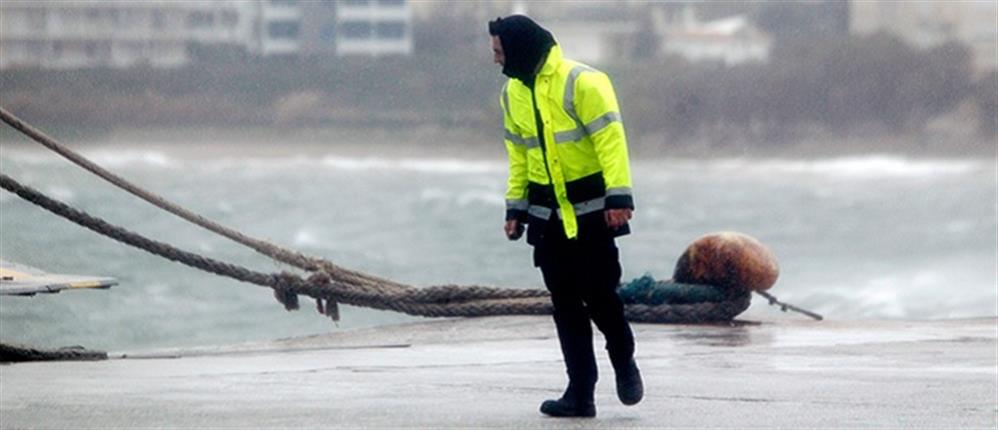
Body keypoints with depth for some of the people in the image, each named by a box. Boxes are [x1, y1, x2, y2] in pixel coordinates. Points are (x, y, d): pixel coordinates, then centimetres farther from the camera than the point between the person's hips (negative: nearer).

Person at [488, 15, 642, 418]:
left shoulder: (582, 82, -14)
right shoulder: (513, 93, 9)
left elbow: (610, 138, -17)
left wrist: (619, 196, -24)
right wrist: (516, 207, 11)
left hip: (591, 210, -6)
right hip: (548, 215, 6)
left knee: (599, 294, -5)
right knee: (565, 302, 3)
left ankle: (624, 361, 22)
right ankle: (580, 391, 6)